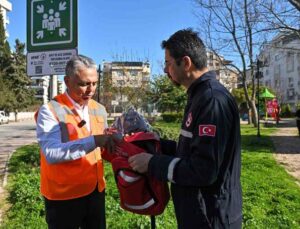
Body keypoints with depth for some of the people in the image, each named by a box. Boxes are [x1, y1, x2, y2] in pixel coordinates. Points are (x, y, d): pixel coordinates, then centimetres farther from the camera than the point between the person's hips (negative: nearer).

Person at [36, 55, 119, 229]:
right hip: (63, 196, -5)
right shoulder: (50, 111, -15)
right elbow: (51, 154, -28)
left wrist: (110, 142, -10)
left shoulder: (99, 110, 4)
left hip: (96, 190, 6)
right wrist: (93, 141, -35)